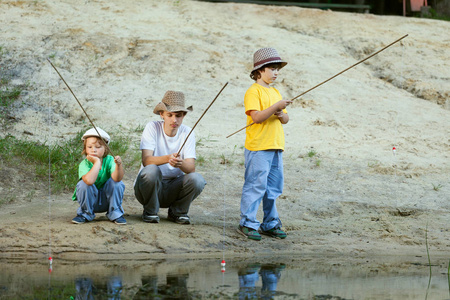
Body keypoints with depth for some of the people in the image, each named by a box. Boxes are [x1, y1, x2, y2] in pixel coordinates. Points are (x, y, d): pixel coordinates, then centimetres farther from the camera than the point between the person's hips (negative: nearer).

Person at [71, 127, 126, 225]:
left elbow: (116, 178, -33)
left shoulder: (109, 160, -15)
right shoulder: (84, 164, -20)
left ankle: (115, 214, -4)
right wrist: (97, 162, -36)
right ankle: (85, 214, -4)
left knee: (117, 183, -24)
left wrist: (119, 165, -52)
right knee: (83, 184, -29)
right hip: (90, 200, -1)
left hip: (106, 201, 1)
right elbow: (90, 180, -42)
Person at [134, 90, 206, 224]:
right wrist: (167, 158, -43)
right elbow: (146, 160, -23)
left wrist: (181, 163, -39)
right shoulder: (152, 127, -10)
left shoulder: (187, 133, -3)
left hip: (174, 187, 2)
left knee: (197, 179, -26)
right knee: (151, 170, -34)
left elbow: (191, 168, -14)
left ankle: (177, 212, 3)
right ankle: (150, 212, -8)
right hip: (149, 184, -2)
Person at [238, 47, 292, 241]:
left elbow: (285, 120, 17)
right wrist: (276, 106, -22)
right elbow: (257, 117, -18)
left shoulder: (275, 92, 19)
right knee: (255, 185, -8)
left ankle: (270, 224, 17)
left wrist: (281, 113, -5)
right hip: (258, 147, -8)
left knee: (273, 187, 10)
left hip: (276, 147, 8)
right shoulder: (253, 91, -7)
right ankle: (247, 224, -2)